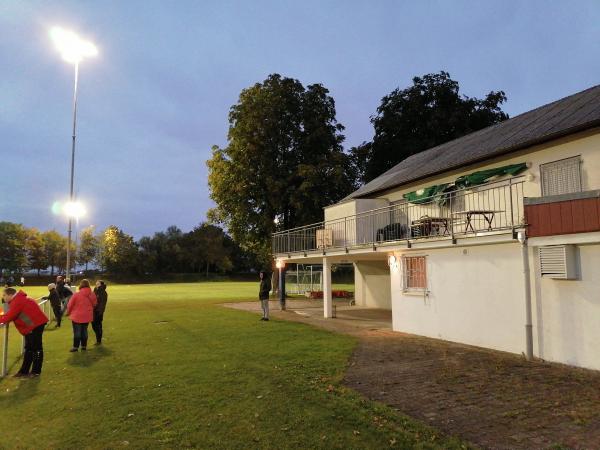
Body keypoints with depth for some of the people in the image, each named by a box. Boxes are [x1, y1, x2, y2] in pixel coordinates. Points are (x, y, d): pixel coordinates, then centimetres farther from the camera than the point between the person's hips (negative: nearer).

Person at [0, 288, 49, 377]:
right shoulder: (17, 300, 13)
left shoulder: (17, 302, -19)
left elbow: (9, 317, -22)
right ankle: (24, 370, 21)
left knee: (36, 348, -3)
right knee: (29, 348, 14)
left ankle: (36, 371, 4)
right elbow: (11, 315, 20)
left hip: (36, 324, -11)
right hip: (31, 326, 11)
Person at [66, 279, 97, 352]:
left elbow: (70, 305, -8)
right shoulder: (92, 294, -7)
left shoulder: (76, 294, -17)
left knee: (77, 332, 7)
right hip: (87, 316, 3)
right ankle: (84, 346, 21)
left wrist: (68, 312, 10)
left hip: (77, 316, -3)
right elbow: (94, 304, 5)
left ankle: (76, 347, 13)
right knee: (84, 331, 14)